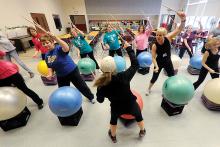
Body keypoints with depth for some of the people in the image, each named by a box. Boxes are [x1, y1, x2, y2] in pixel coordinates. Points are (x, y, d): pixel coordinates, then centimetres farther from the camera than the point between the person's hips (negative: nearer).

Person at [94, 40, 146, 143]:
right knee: (138, 116, 34)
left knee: (113, 120, 35)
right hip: (131, 105, 0)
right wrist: (129, 48, -10)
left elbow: (100, 100, -9)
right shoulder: (124, 76, -32)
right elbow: (135, 64, -17)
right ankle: (142, 131, 62)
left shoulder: (101, 85, -26)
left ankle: (113, 136, 60)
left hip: (116, 107, 1)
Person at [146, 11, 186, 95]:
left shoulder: (168, 38, -18)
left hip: (168, 62, 3)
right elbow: (153, 57, -21)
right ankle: (149, 89, 36)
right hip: (159, 63, -3)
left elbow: (179, 29, -25)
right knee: (154, 77, 8)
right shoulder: (155, 45, -24)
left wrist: (183, 20, -43)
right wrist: (156, 66, -33)